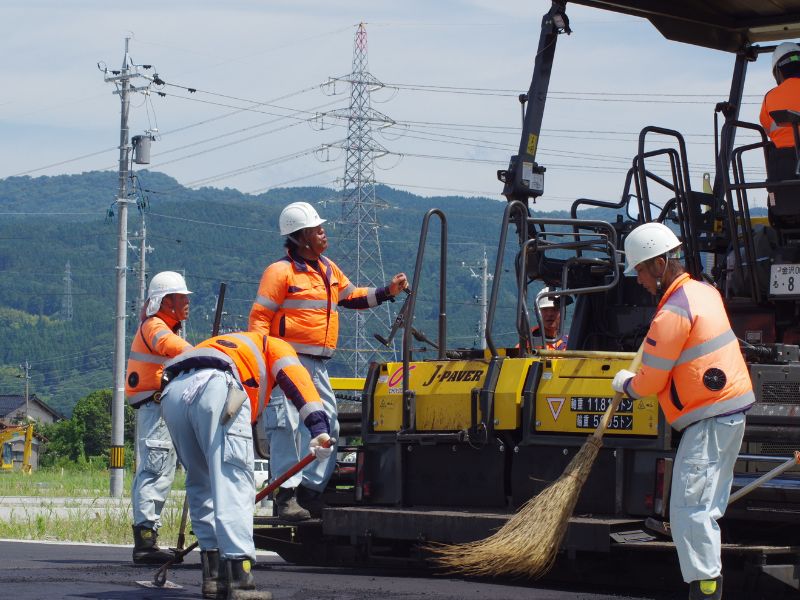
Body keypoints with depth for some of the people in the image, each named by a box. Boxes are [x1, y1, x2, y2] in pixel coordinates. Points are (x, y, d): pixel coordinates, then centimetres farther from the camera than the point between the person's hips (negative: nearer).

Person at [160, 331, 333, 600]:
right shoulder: (274, 346, 30)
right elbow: (296, 380, 7)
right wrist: (319, 428, -7)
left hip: (172, 394, 6)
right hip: (216, 387, -6)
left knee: (200, 483, 18)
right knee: (233, 481, -8)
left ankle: (213, 576, 14)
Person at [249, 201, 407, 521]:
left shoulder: (328, 269, 17)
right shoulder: (281, 272, -8)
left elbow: (351, 296, 30)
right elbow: (259, 317, -10)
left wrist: (387, 292, 18)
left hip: (317, 364, 9)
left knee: (326, 424, 8)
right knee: (288, 425, -15)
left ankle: (311, 492, 15)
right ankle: (287, 495, -16)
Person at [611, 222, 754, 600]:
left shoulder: (672, 314, -18)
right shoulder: (704, 292, 12)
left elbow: (650, 381, -13)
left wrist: (625, 385, 7)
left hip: (709, 419, -10)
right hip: (733, 410, 10)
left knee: (688, 508, -11)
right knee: (707, 506, 14)